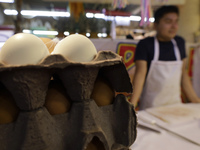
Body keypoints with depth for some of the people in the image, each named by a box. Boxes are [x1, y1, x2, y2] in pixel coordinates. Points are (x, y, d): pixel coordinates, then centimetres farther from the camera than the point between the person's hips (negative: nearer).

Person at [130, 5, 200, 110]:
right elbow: (140, 74, -18)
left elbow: (183, 73, 10)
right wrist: (132, 105, -27)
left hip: (175, 103, 5)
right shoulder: (145, 44, -10)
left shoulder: (179, 42, 4)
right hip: (150, 107, -4)